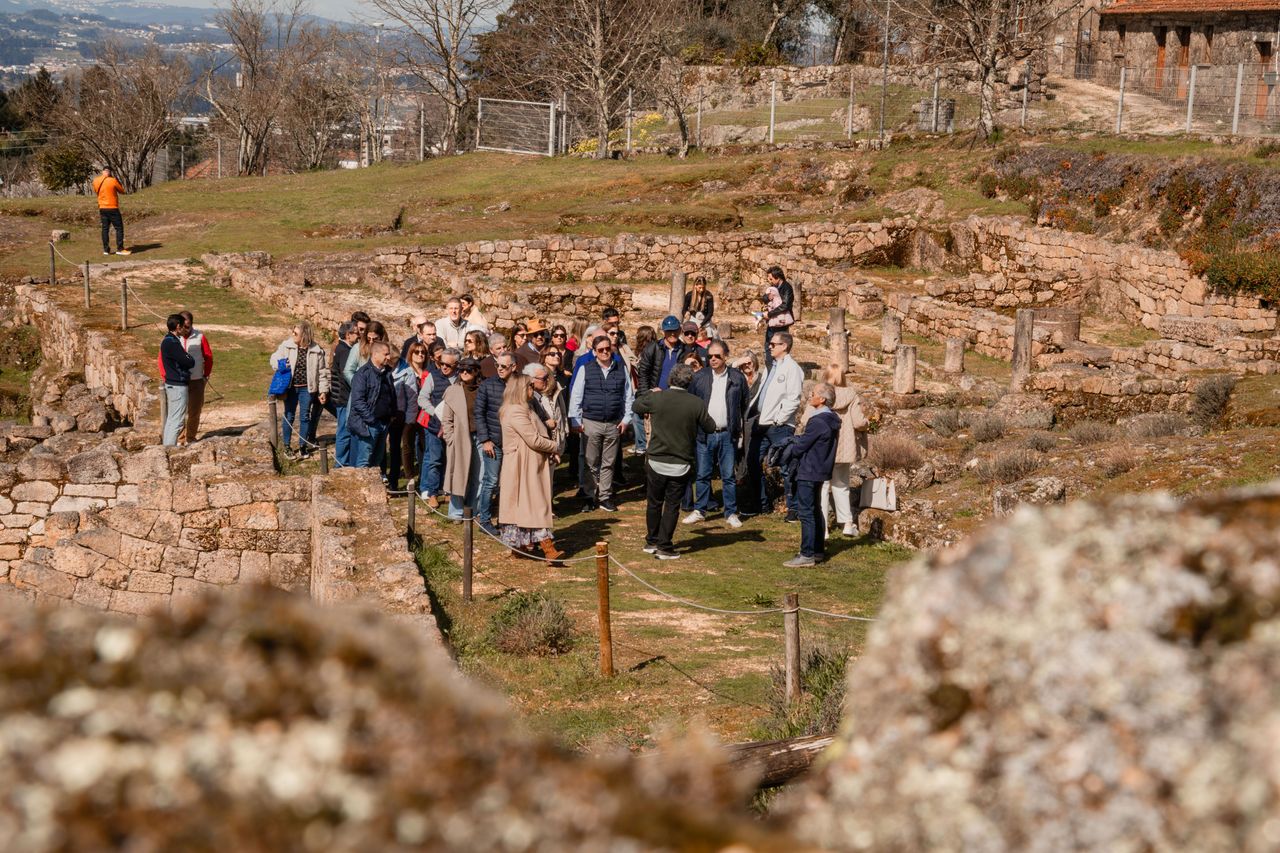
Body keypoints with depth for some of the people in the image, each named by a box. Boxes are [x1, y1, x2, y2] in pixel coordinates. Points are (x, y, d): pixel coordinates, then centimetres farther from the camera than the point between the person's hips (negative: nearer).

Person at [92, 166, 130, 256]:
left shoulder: (96, 181, 3)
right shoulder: (113, 181, -12)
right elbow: (122, 191, 0)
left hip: (102, 208, 5)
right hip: (112, 208, -5)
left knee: (105, 228, 9)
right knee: (119, 228, 0)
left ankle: (106, 249, 7)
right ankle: (120, 249, -4)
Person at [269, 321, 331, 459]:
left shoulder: (316, 350, -7)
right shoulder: (287, 345, -7)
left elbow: (322, 372, 0)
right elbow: (274, 358, 4)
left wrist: (323, 390, 0)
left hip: (306, 389, 0)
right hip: (290, 388, 0)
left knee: (305, 417, 9)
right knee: (289, 416, 8)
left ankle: (303, 445, 23)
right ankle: (287, 446, 20)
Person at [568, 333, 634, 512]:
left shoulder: (622, 369, 4)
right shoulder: (585, 370, -2)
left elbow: (629, 396, 9)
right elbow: (576, 396, 0)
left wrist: (626, 419, 2)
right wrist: (575, 422, -4)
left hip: (614, 424, 2)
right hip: (591, 423, -2)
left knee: (609, 463, 7)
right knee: (591, 463, 3)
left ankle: (605, 497, 15)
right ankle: (590, 497, 11)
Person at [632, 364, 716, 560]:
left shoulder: (656, 398, -10)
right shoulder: (697, 404, -11)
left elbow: (636, 407, 9)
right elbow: (710, 427, 2)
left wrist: (650, 392, 26)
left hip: (656, 461, 1)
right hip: (681, 465, -1)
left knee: (654, 503, 16)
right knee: (672, 505, 6)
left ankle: (652, 542, 26)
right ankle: (664, 547, 6)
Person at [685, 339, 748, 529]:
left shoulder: (737, 378, 1)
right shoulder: (699, 377, 2)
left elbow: (744, 405, 8)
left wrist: (741, 428, 5)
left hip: (728, 435, -1)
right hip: (704, 434, 1)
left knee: (729, 476, 4)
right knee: (703, 475, 7)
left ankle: (731, 513, 12)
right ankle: (700, 510, 18)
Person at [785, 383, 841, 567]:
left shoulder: (818, 422, -22)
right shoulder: (831, 419, 9)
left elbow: (801, 445, -15)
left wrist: (788, 450, 3)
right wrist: (795, 440, 3)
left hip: (809, 472, -10)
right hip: (821, 470, 10)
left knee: (806, 512, -7)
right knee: (815, 511, 17)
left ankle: (807, 555, -6)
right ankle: (818, 550, 24)